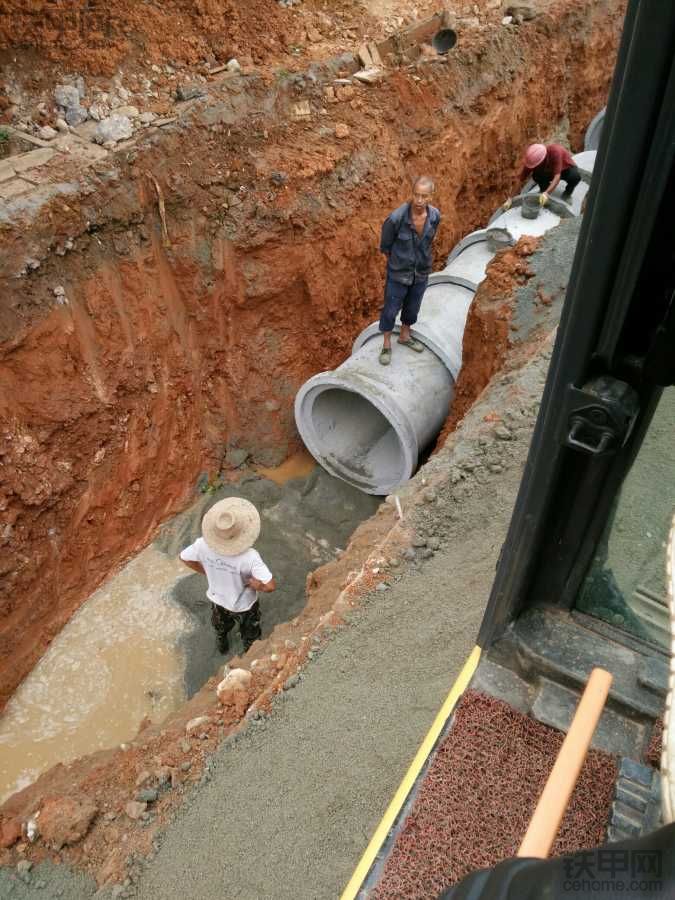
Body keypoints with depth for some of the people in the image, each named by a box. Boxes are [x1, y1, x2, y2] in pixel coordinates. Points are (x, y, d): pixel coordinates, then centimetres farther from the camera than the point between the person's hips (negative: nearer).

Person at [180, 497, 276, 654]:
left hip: (218, 598, 4)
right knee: (250, 632, 31)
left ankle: (222, 644, 69)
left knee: (221, 624, 38)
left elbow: (185, 558, -11)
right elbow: (270, 586, -45)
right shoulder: (249, 557, -44)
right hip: (243, 605, -4)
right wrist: (252, 583, -25)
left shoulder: (204, 544, -32)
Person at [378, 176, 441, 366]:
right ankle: (387, 344, 31)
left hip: (421, 273, 4)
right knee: (391, 310, 10)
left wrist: (422, 259, 15)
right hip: (399, 273, -4)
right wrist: (397, 262, 6)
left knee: (412, 307, 22)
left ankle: (405, 336, 46)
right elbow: (385, 246, -9)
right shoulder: (396, 218, -28)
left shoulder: (435, 216, -15)